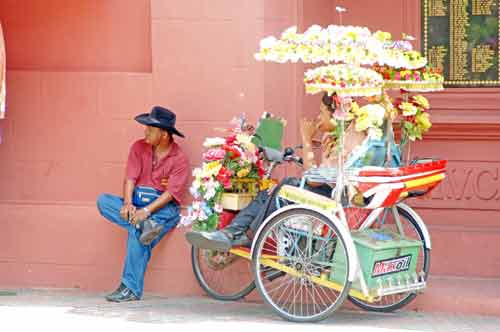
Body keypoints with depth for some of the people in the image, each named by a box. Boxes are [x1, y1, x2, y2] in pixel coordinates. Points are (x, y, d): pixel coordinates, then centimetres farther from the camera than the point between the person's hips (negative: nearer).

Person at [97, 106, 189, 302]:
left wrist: (146, 211, -28)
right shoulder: (139, 147, 10)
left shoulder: (179, 159, -5)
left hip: (163, 207, -5)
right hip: (137, 202, 5)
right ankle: (144, 224, -35)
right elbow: (130, 177, 1)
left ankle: (132, 288, -28)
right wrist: (128, 204, -18)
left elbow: (171, 192, -14)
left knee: (136, 233, -33)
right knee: (103, 201, -20)